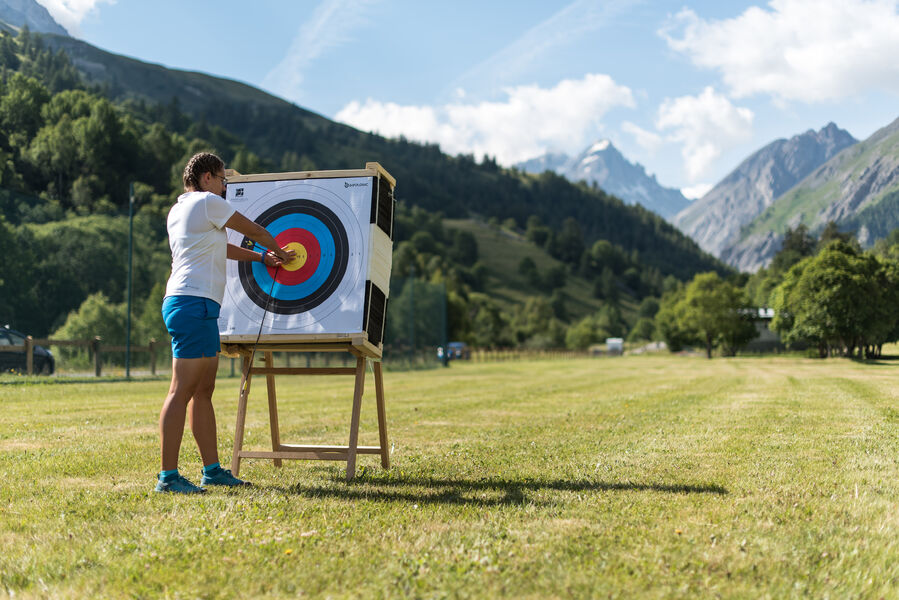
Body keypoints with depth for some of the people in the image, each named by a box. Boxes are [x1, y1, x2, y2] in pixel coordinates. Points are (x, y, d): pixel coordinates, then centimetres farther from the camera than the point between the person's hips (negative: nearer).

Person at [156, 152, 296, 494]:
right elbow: (254, 231, 6)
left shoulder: (178, 210, 22)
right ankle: (168, 476, -14)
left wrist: (262, 257, 38)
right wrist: (276, 250, 25)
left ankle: (212, 470, 16)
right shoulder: (207, 202, -4)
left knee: (203, 391, 11)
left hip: (195, 307, 10)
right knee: (182, 391, -12)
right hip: (194, 303, -10)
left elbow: (220, 247, 32)